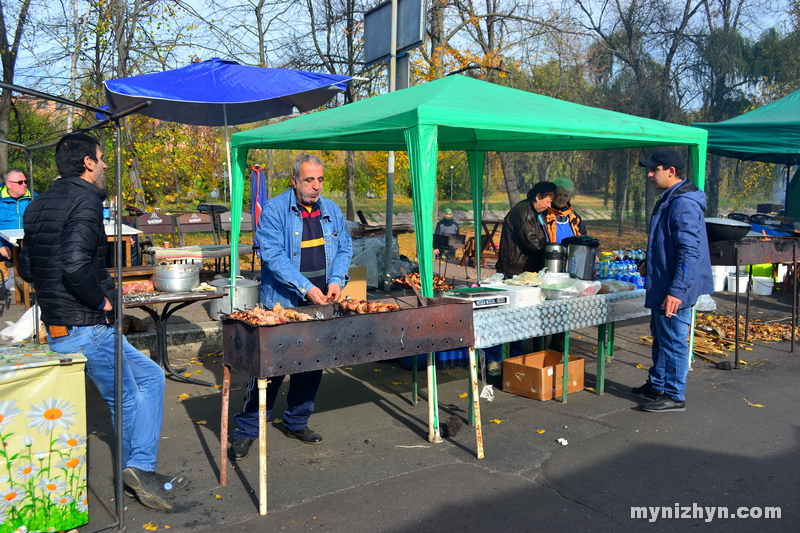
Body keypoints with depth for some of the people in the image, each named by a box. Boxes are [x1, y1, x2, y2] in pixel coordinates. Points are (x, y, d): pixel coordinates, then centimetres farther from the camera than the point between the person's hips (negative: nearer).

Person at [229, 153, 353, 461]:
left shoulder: (332, 211, 9)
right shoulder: (274, 210, -8)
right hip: (281, 305, -5)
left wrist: (336, 281, -6)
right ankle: (246, 431, 11)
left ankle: (297, 422, 30)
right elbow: (273, 255, -16)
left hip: (319, 306, 5)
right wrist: (306, 288, -22)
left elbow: (344, 249, 12)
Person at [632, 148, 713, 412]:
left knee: (673, 341, 0)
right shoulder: (669, 199, 13)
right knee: (661, 338, 20)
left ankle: (674, 396, 11)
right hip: (662, 286, 11)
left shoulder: (683, 203, -21)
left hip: (674, 290, -11)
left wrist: (676, 291, -27)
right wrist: (650, 264, 29)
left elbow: (690, 251, -25)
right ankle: (656, 385, 33)